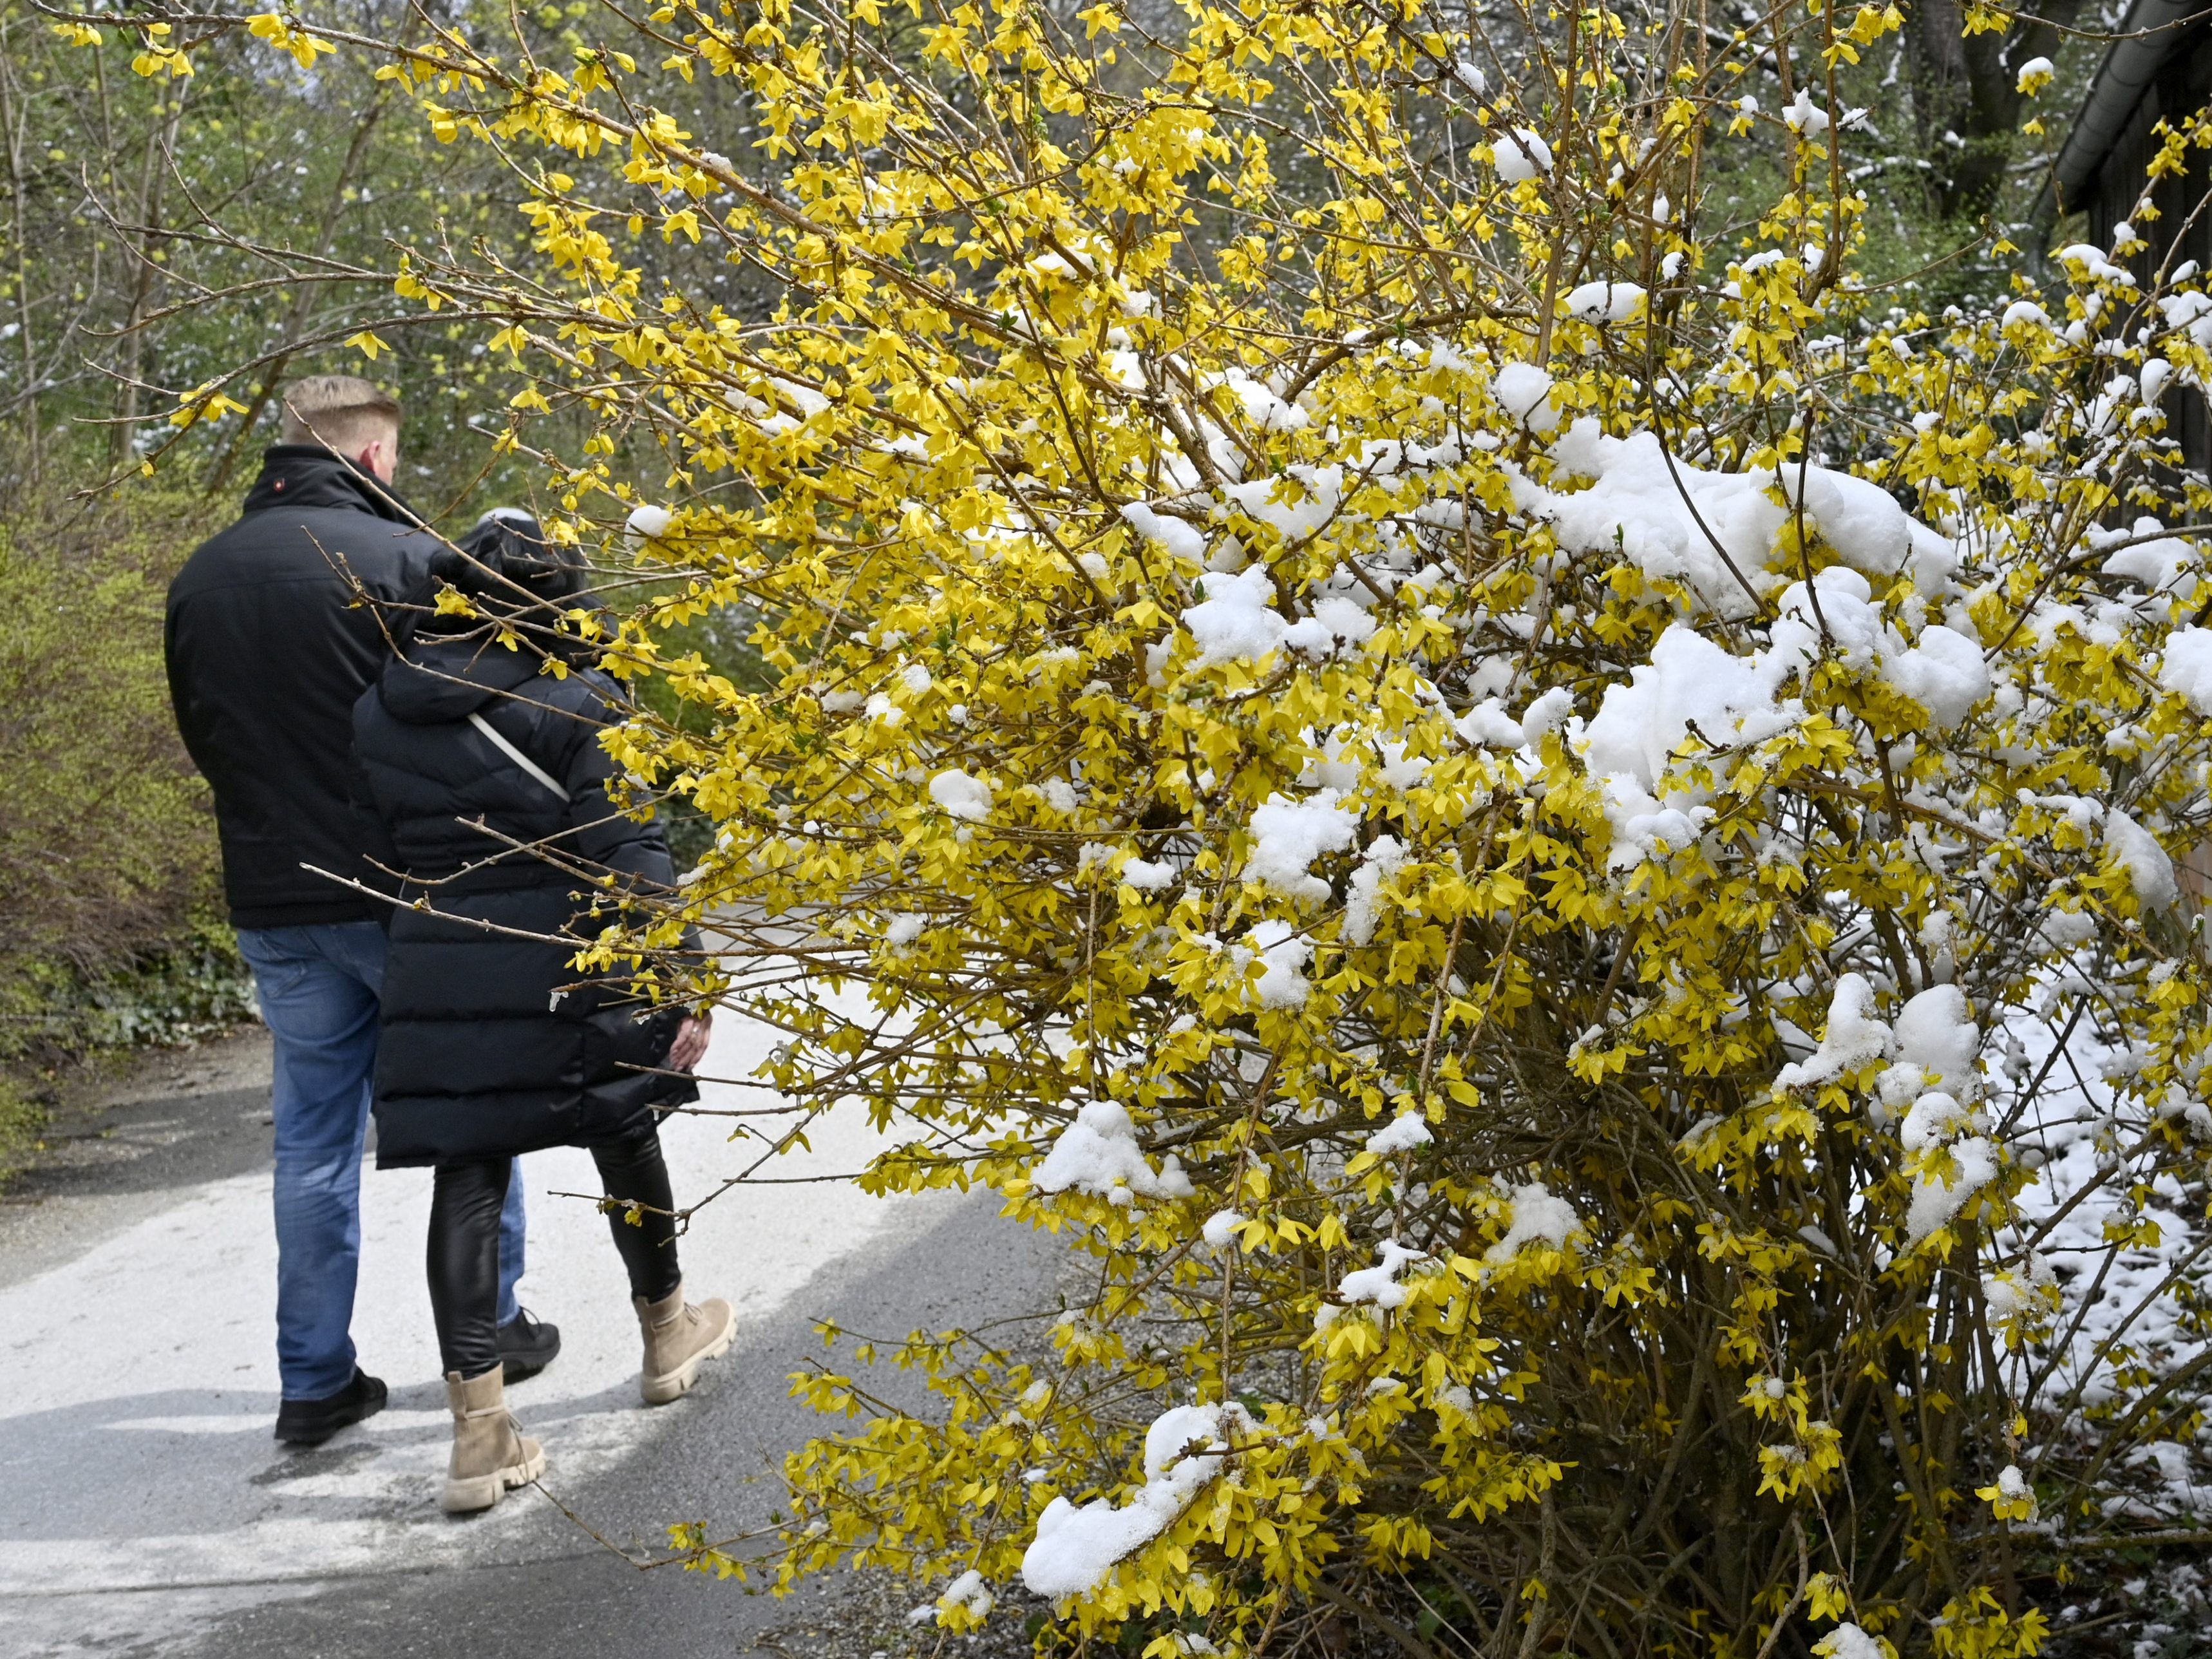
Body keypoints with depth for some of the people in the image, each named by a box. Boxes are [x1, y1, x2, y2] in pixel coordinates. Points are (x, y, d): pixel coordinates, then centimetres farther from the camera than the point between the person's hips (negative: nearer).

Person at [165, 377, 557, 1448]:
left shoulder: (201, 578, 6)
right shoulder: (404, 558, -12)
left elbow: (203, 737, 14)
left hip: (272, 901, 4)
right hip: (404, 890, -4)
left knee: (313, 1136, 11)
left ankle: (315, 1379, 11)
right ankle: (492, 1327, 23)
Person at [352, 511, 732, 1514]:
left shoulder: (377, 716, 5)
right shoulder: (574, 705, -11)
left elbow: (380, 842, 10)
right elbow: (626, 856, -14)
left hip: (434, 969, 3)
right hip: (560, 969, -3)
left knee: (466, 1177, 3)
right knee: (623, 1141, 19)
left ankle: (478, 1426, -4)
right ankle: (666, 1332, 40)